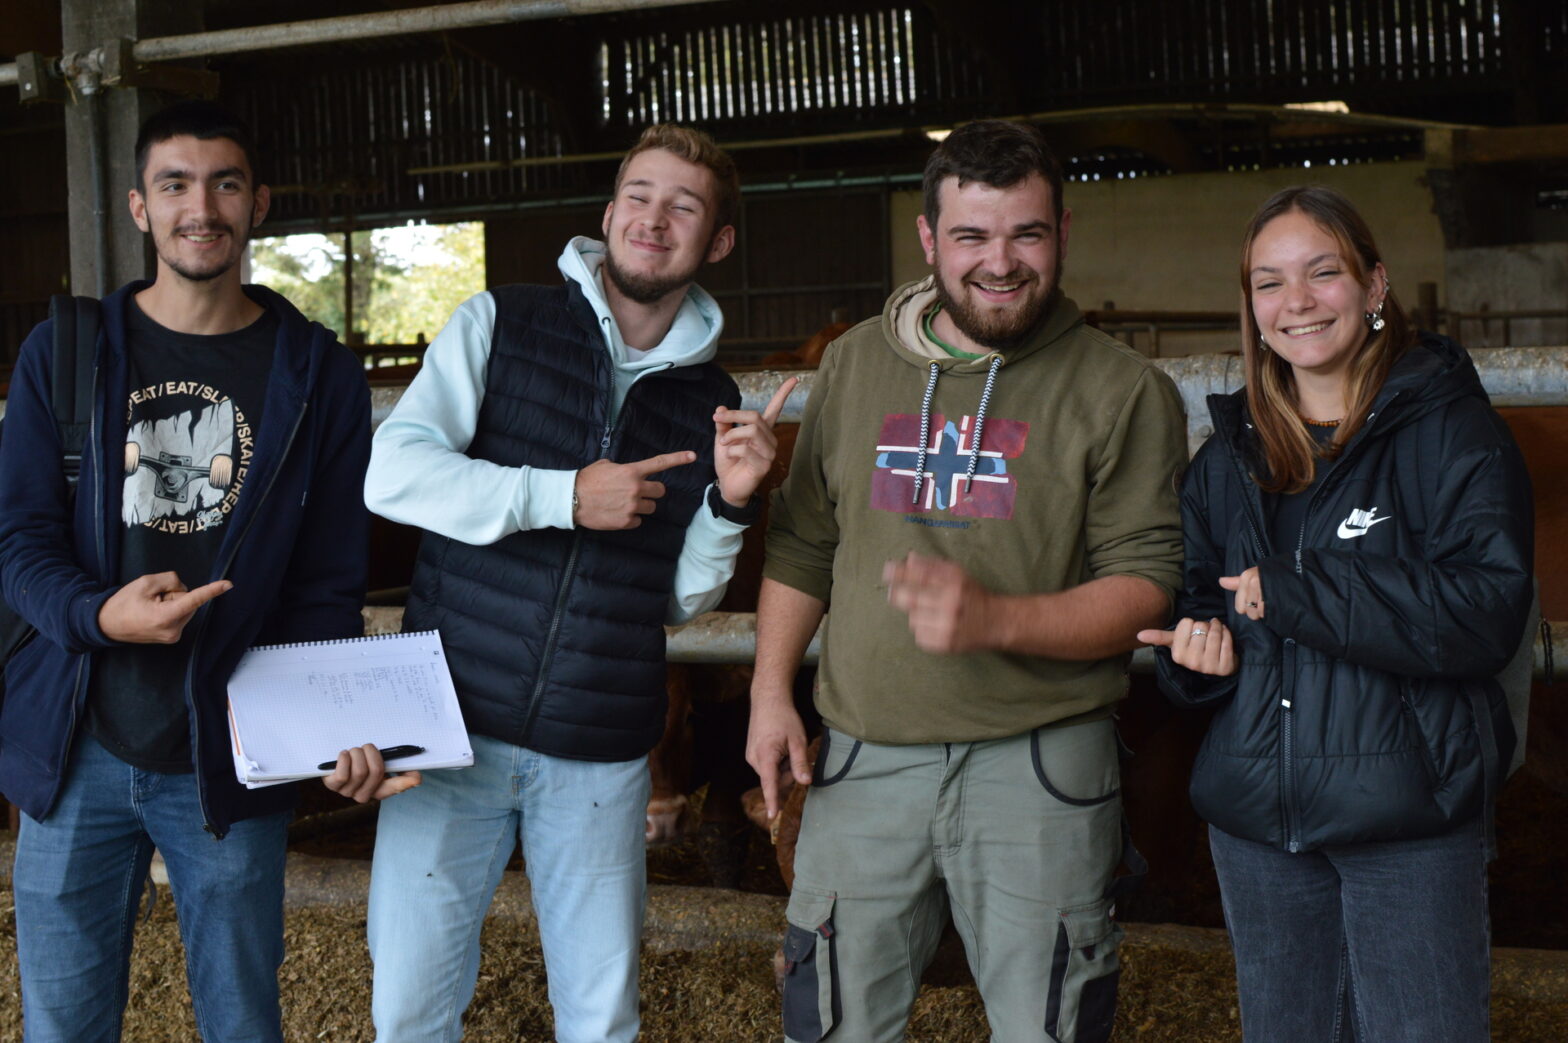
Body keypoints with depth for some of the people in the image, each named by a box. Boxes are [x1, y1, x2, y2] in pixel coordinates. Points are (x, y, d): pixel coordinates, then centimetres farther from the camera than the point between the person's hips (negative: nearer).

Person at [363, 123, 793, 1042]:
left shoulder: (711, 401, 8)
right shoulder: (499, 327, 1)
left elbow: (682, 598, 11)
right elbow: (393, 474, -11)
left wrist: (729, 503, -6)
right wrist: (566, 497, -16)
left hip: (600, 757, 2)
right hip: (455, 725, -2)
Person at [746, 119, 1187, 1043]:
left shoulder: (1124, 392, -3)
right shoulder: (856, 366, 10)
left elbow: (1146, 584, -8)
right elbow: (802, 544, 18)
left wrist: (996, 619, -23)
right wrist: (771, 693, 11)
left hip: (1037, 762, -3)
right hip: (864, 758, 4)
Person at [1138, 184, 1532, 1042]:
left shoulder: (1450, 430, -6)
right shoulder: (1228, 455, 13)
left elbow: (1487, 609, -18)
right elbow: (1195, 601, 21)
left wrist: (1293, 590, -19)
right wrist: (1197, 648, -4)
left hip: (1406, 816, -5)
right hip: (1255, 811, 6)